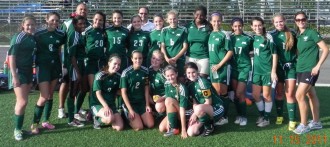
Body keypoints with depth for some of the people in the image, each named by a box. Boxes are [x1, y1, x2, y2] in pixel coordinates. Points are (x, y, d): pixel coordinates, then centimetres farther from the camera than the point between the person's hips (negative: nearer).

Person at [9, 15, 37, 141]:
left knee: (21, 102, 12)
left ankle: (18, 127, 21)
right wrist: (14, 76, -19)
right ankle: (17, 129, 5)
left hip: (29, 72, 7)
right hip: (19, 72, -6)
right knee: (23, 102, -9)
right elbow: (11, 57, -15)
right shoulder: (18, 38, -12)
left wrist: (33, 74, 15)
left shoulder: (33, 38, 7)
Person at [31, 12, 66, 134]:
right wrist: (36, 65, -7)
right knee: (44, 97, -10)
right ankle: (35, 124, 3)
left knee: (50, 95, 10)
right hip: (43, 66, -5)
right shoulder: (39, 34, -9)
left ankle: (46, 121, 22)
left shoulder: (60, 34, 3)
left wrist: (61, 65, 10)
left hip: (55, 66, 5)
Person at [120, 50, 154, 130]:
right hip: (130, 103, -4)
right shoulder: (126, 73, -15)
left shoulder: (145, 71, -2)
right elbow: (123, 92, -13)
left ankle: (138, 117, 22)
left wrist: (147, 104, 0)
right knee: (139, 127, -17)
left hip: (142, 102, 4)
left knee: (150, 125, -6)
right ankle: (129, 117, 14)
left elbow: (146, 88, 6)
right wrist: (130, 109, -16)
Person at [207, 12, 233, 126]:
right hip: (212, 66, 5)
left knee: (223, 92, 0)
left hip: (222, 66, -5)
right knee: (215, 92, 10)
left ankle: (225, 117, 8)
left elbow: (230, 52, -9)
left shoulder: (224, 35, -6)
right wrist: (212, 64, 5)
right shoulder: (210, 35, 9)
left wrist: (219, 65, -13)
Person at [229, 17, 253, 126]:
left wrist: (244, 54, -4)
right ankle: (239, 114, 21)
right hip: (233, 67, 3)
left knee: (239, 93, -6)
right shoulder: (230, 38, 3)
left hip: (244, 67, -3)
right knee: (235, 93, 6)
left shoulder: (248, 38, -3)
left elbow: (252, 51, 8)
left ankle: (243, 116, 9)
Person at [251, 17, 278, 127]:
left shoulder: (268, 37, -11)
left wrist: (273, 71, -14)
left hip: (267, 70, -6)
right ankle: (262, 114, 30)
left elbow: (274, 54, -11)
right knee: (255, 95, 10)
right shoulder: (254, 37, 6)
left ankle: (267, 118, 18)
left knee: (266, 95, 4)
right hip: (256, 70, 6)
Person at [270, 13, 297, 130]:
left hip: (291, 67, -1)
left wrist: (297, 62, 2)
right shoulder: (272, 35, 1)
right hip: (278, 67, 1)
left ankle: (292, 120, 0)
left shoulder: (291, 34, -1)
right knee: (279, 93, 11)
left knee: (290, 94, -6)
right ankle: (279, 116, 26)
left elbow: (298, 49, 7)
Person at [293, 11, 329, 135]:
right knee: (311, 95, 14)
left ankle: (303, 125, -4)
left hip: (310, 69, -7)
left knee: (299, 95, -13)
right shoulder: (297, 36, 11)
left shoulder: (312, 33, -8)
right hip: (300, 69, 7)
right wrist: (298, 62, 8)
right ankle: (316, 122, 24)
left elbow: (325, 49, -11)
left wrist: (318, 66, -16)